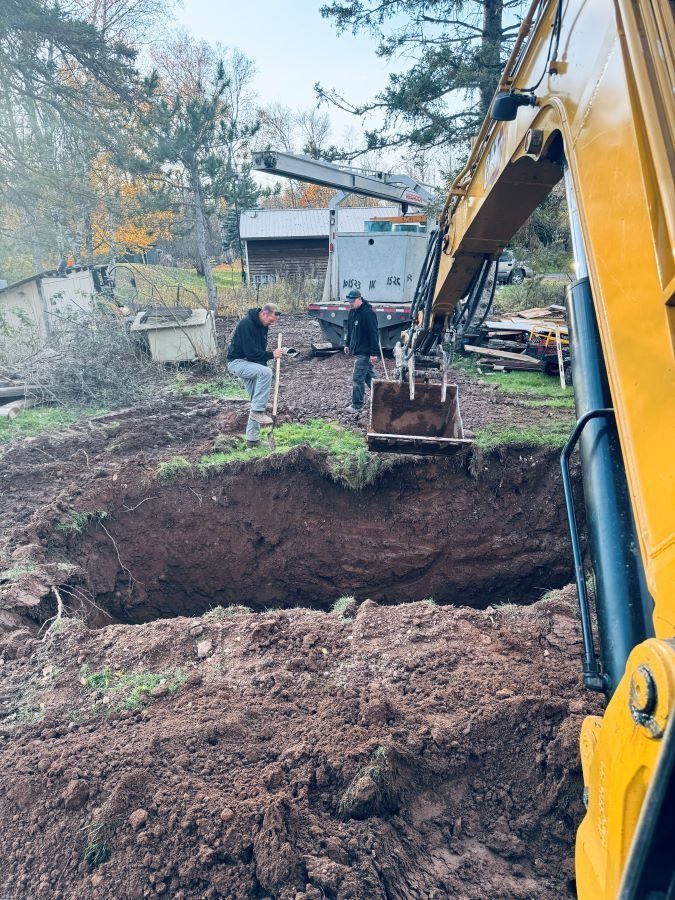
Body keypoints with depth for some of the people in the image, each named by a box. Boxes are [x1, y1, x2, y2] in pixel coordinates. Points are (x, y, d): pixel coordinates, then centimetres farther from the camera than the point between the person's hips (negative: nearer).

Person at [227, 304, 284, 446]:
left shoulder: (262, 325, 7)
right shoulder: (247, 324, -22)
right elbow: (250, 352, -26)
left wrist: (263, 363, 5)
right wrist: (271, 355, -23)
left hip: (250, 363, 9)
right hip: (237, 362, -9)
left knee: (257, 401, 5)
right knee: (266, 372, -32)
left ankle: (252, 439, 10)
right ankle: (258, 411, -24)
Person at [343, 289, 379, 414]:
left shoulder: (368, 313, -20)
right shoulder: (352, 312, 9)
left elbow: (374, 333, -22)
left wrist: (374, 353, -24)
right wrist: (348, 344, 23)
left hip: (364, 352, -10)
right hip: (357, 350, 10)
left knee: (358, 378, -8)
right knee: (369, 375, 19)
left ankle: (357, 405, 1)